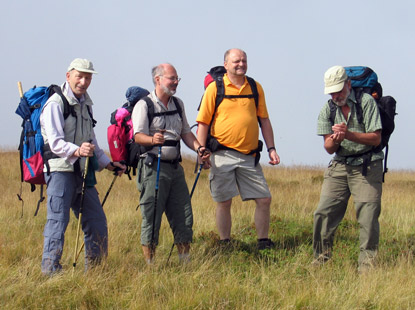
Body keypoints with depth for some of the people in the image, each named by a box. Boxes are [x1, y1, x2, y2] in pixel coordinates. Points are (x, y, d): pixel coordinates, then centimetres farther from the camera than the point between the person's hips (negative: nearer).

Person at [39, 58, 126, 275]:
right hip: (60, 170, -8)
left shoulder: (85, 103, 18)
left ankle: (95, 268, 19)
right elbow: (55, 142, -20)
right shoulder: (55, 103, -9)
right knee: (58, 221, -12)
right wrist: (76, 151, -37)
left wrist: (107, 163, 30)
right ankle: (50, 270, -9)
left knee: (96, 221, 9)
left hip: (83, 172, 8)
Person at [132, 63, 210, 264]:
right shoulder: (144, 105, -5)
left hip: (175, 167, 7)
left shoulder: (178, 104, 17)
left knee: (184, 217, 7)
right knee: (151, 217, -5)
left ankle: (185, 261, 15)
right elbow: (138, 136, -15)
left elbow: (185, 132, 22)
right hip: (153, 167, -7)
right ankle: (150, 265, -1)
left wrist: (198, 147, 3)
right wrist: (153, 140, -36)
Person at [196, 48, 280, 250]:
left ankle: (263, 241, 15)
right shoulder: (215, 88, -1)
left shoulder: (255, 88, 11)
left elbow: (264, 120, 16)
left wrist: (271, 148, 7)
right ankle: (224, 244, 14)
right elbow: (203, 123, -2)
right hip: (223, 155, -3)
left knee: (264, 199, 1)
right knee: (224, 201, 2)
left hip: (249, 156, 3)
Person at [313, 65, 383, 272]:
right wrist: (335, 140, -20)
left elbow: (376, 138, -10)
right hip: (339, 165, 4)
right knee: (323, 213, -2)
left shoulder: (366, 102, -6)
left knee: (368, 215, -10)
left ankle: (367, 263, -3)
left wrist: (348, 135, -22)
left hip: (367, 166, -4)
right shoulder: (327, 109, 7)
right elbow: (329, 148, 4)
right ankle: (320, 260, 9)